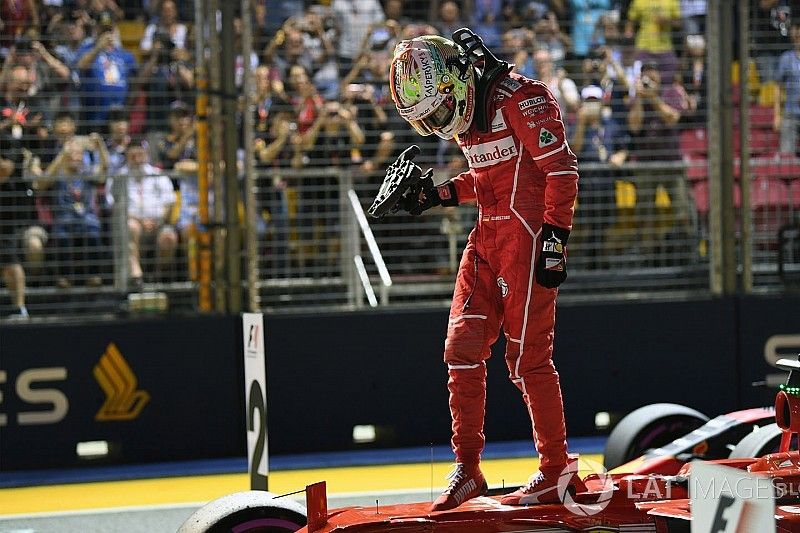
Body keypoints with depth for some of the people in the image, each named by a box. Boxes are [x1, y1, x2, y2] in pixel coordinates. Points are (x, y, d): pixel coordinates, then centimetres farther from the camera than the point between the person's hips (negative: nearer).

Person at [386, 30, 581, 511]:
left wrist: (555, 237, -20)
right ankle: (467, 468, 13)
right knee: (463, 348, 4)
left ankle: (558, 471, 7)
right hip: (488, 236, 9)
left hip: (529, 236, -9)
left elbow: (562, 169, -17)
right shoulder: (465, 115, 13)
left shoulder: (521, 99, -15)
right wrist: (440, 195, 12)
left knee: (527, 356, -5)